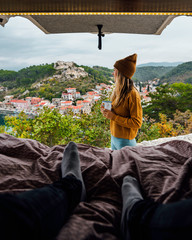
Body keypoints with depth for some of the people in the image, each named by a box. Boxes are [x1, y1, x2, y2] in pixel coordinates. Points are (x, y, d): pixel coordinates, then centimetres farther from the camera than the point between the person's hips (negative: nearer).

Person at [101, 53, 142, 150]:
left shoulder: (132, 94, -20)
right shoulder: (119, 91, 5)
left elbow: (136, 123, -20)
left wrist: (113, 117, -21)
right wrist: (107, 112, -2)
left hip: (125, 141, -8)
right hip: (113, 138, 8)